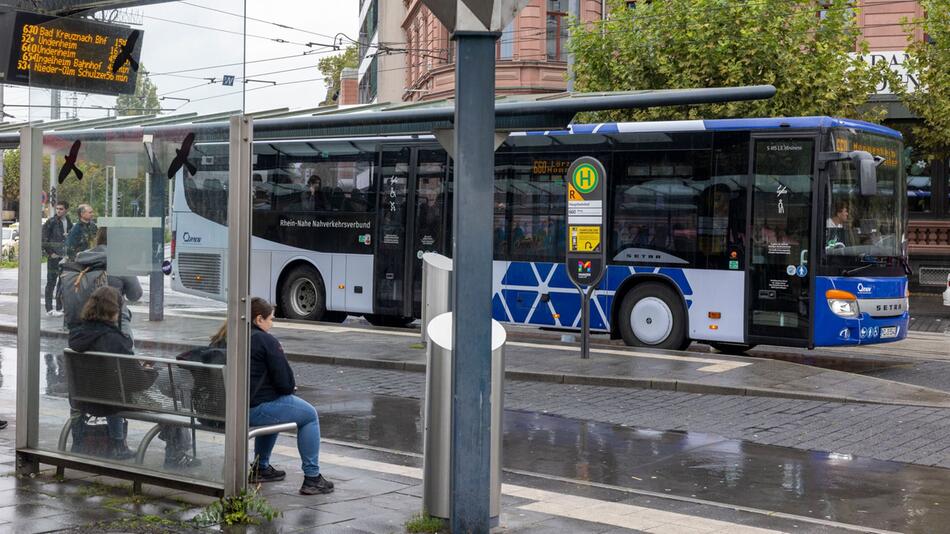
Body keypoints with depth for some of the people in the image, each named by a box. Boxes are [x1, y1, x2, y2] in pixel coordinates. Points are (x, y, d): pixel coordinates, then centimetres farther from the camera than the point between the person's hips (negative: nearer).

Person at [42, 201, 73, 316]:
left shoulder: (69, 222, 10)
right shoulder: (51, 222, -7)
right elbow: (44, 239, -9)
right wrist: (50, 252, -12)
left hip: (65, 257, 6)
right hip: (54, 257, -6)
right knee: (51, 282, -2)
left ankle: (59, 308, 18)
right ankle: (49, 309, 1)